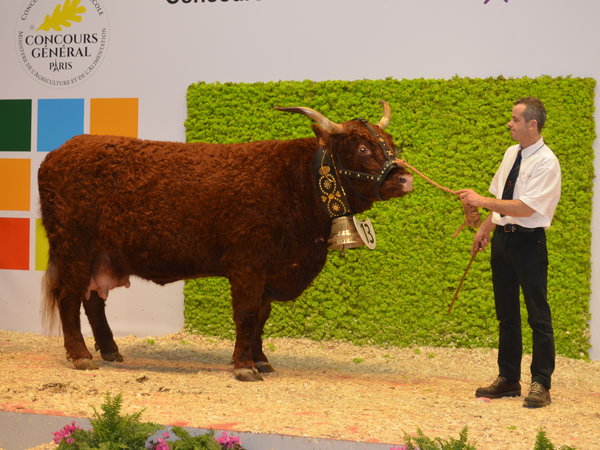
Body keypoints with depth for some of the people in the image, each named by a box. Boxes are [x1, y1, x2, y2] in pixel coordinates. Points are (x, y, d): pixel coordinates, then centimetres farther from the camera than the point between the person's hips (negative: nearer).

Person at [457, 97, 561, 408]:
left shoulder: (546, 163, -16)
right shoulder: (511, 154, 8)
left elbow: (525, 207, -24)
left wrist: (482, 201, -24)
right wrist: (485, 228, 12)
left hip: (528, 242, -8)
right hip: (502, 238, 8)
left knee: (538, 315, -1)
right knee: (506, 313, 15)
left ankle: (540, 384, 6)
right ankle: (508, 379, 25)